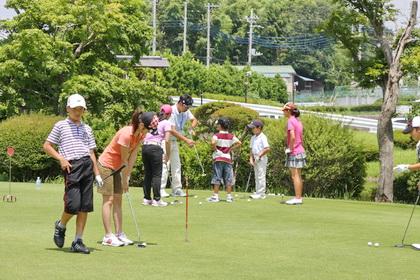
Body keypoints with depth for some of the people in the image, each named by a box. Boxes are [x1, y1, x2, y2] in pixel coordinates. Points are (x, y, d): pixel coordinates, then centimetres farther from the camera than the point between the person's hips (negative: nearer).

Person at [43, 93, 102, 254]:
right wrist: (61, 158, -7)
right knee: (73, 205, -13)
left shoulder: (87, 128, 20)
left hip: (87, 165, 4)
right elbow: (47, 146, 6)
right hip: (71, 167, -4)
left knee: (85, 207, 1)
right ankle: (60, 226, 18)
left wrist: (97, 174, 13)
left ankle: (78, 241, 7)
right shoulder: (61, 126, 8)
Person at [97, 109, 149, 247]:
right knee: (108, 200, -8)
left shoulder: (140, 134, -4)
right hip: (106, 165, -8)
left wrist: (127, 176, -5)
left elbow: (133, 155, -3)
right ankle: (108, 236, -8)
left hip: (117, 167, 8)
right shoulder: (126, 134, -29)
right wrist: (125, 180, -12)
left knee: (118, 200, 6)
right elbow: (124, 160, -21)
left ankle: (119, 234, 6)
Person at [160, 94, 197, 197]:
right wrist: (186, 140, -31)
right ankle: (161, 189, -13)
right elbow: (172, 131, -30)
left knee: (176, 165, 8)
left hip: (174, 141, 8)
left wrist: (191, 128, -11)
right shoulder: (171, 112, -26)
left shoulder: (186, 111, -2)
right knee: (165, 165, -14)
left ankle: (177, 189, 12)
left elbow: (194, 120, 12)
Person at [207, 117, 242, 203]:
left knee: (217, 178, -2)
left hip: (218, 158, -4)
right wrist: (230, 149, 5)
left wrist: (215, 149, -10)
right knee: (228, 179, 7)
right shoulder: (231, 136, 7)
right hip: (228, 158, 4)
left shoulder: (217, 135, -7)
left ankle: (215, 196, -4)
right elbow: (239, 143, 2)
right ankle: (229, 196, 6)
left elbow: (213, 142, -26)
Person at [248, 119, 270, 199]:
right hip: (255, 159, 9)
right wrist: (251, 158, 4)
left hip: (261, 159, -9)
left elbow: (267, 148, -20)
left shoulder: (262, 137, -12)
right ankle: (257, 192, 18)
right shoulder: (253, 138, 14)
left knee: (261, 176, -7)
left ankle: (261, 194, -7)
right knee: (257, 177, 13)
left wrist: (259, 155, -18)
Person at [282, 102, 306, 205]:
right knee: (298, 176, 11)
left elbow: (292, 137, -24)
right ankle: (299, 197, 14)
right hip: (300, 150, 9)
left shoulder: (290, 121, -14)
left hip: (294, 152, -9)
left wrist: (290, 149, -15)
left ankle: (297, 198, -7)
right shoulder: (298, 121, 13)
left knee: (295, 176, -7)